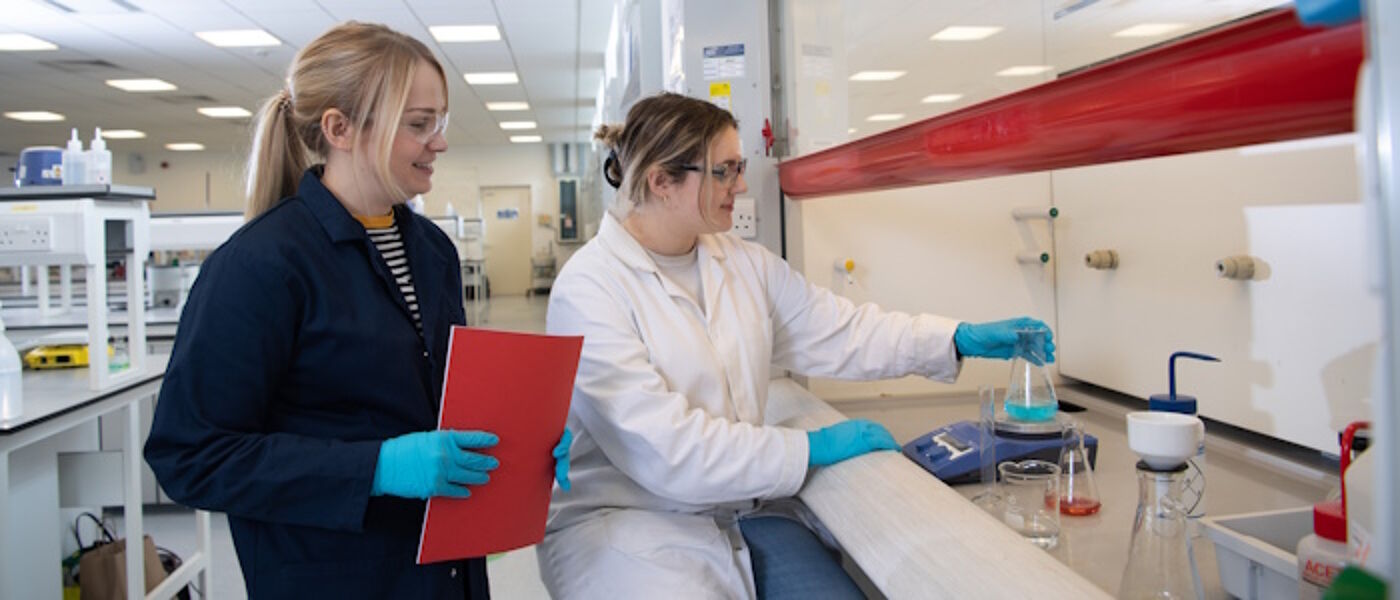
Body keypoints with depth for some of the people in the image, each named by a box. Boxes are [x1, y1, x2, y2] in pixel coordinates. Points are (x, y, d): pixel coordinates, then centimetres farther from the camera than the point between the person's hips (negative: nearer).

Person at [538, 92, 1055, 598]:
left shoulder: (744, 263, 5)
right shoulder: (588, 289, -16)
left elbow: (839, 332, 10)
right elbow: (663, 449, -22)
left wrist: (958, 340, 0)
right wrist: (809, 449, -17)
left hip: (740, 509, 6)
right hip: (623, 520, -5)